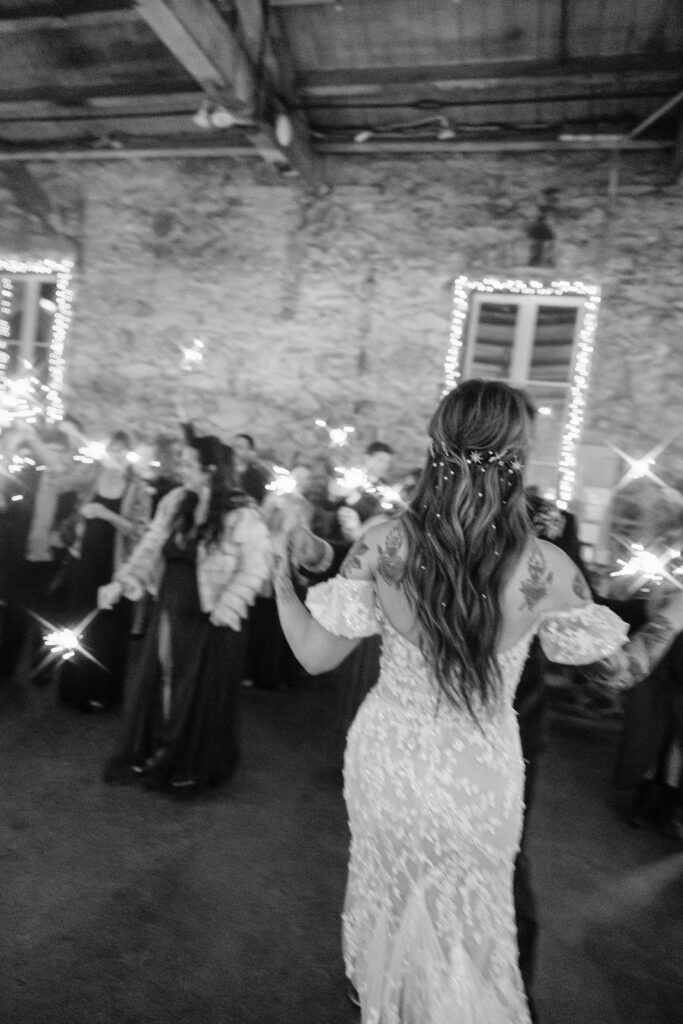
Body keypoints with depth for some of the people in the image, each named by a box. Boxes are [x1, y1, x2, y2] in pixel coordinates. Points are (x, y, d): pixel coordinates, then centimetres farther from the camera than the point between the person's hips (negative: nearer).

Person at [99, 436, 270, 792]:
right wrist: (121, 582, -4)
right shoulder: (174, 502, 1)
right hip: (170, 610, 6)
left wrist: (226, 606, -25)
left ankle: (194, 766, 33)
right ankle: (155, 752, 40)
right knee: (161, 679, 17)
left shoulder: (242, 514, -17)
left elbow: (255, 569, -16)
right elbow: (150, 548, 5)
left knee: (201, 692, 10)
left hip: (208, 619, -5)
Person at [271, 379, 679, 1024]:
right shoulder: (546, 569, -23)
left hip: (389, 759, 2)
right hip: (477, 777, -2)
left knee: (389, 897, 32)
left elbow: (316, 656, -11)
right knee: (467, 924, 28)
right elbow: (618, 660, -4)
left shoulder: (383, 546, -22)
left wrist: (280, 581, 5)